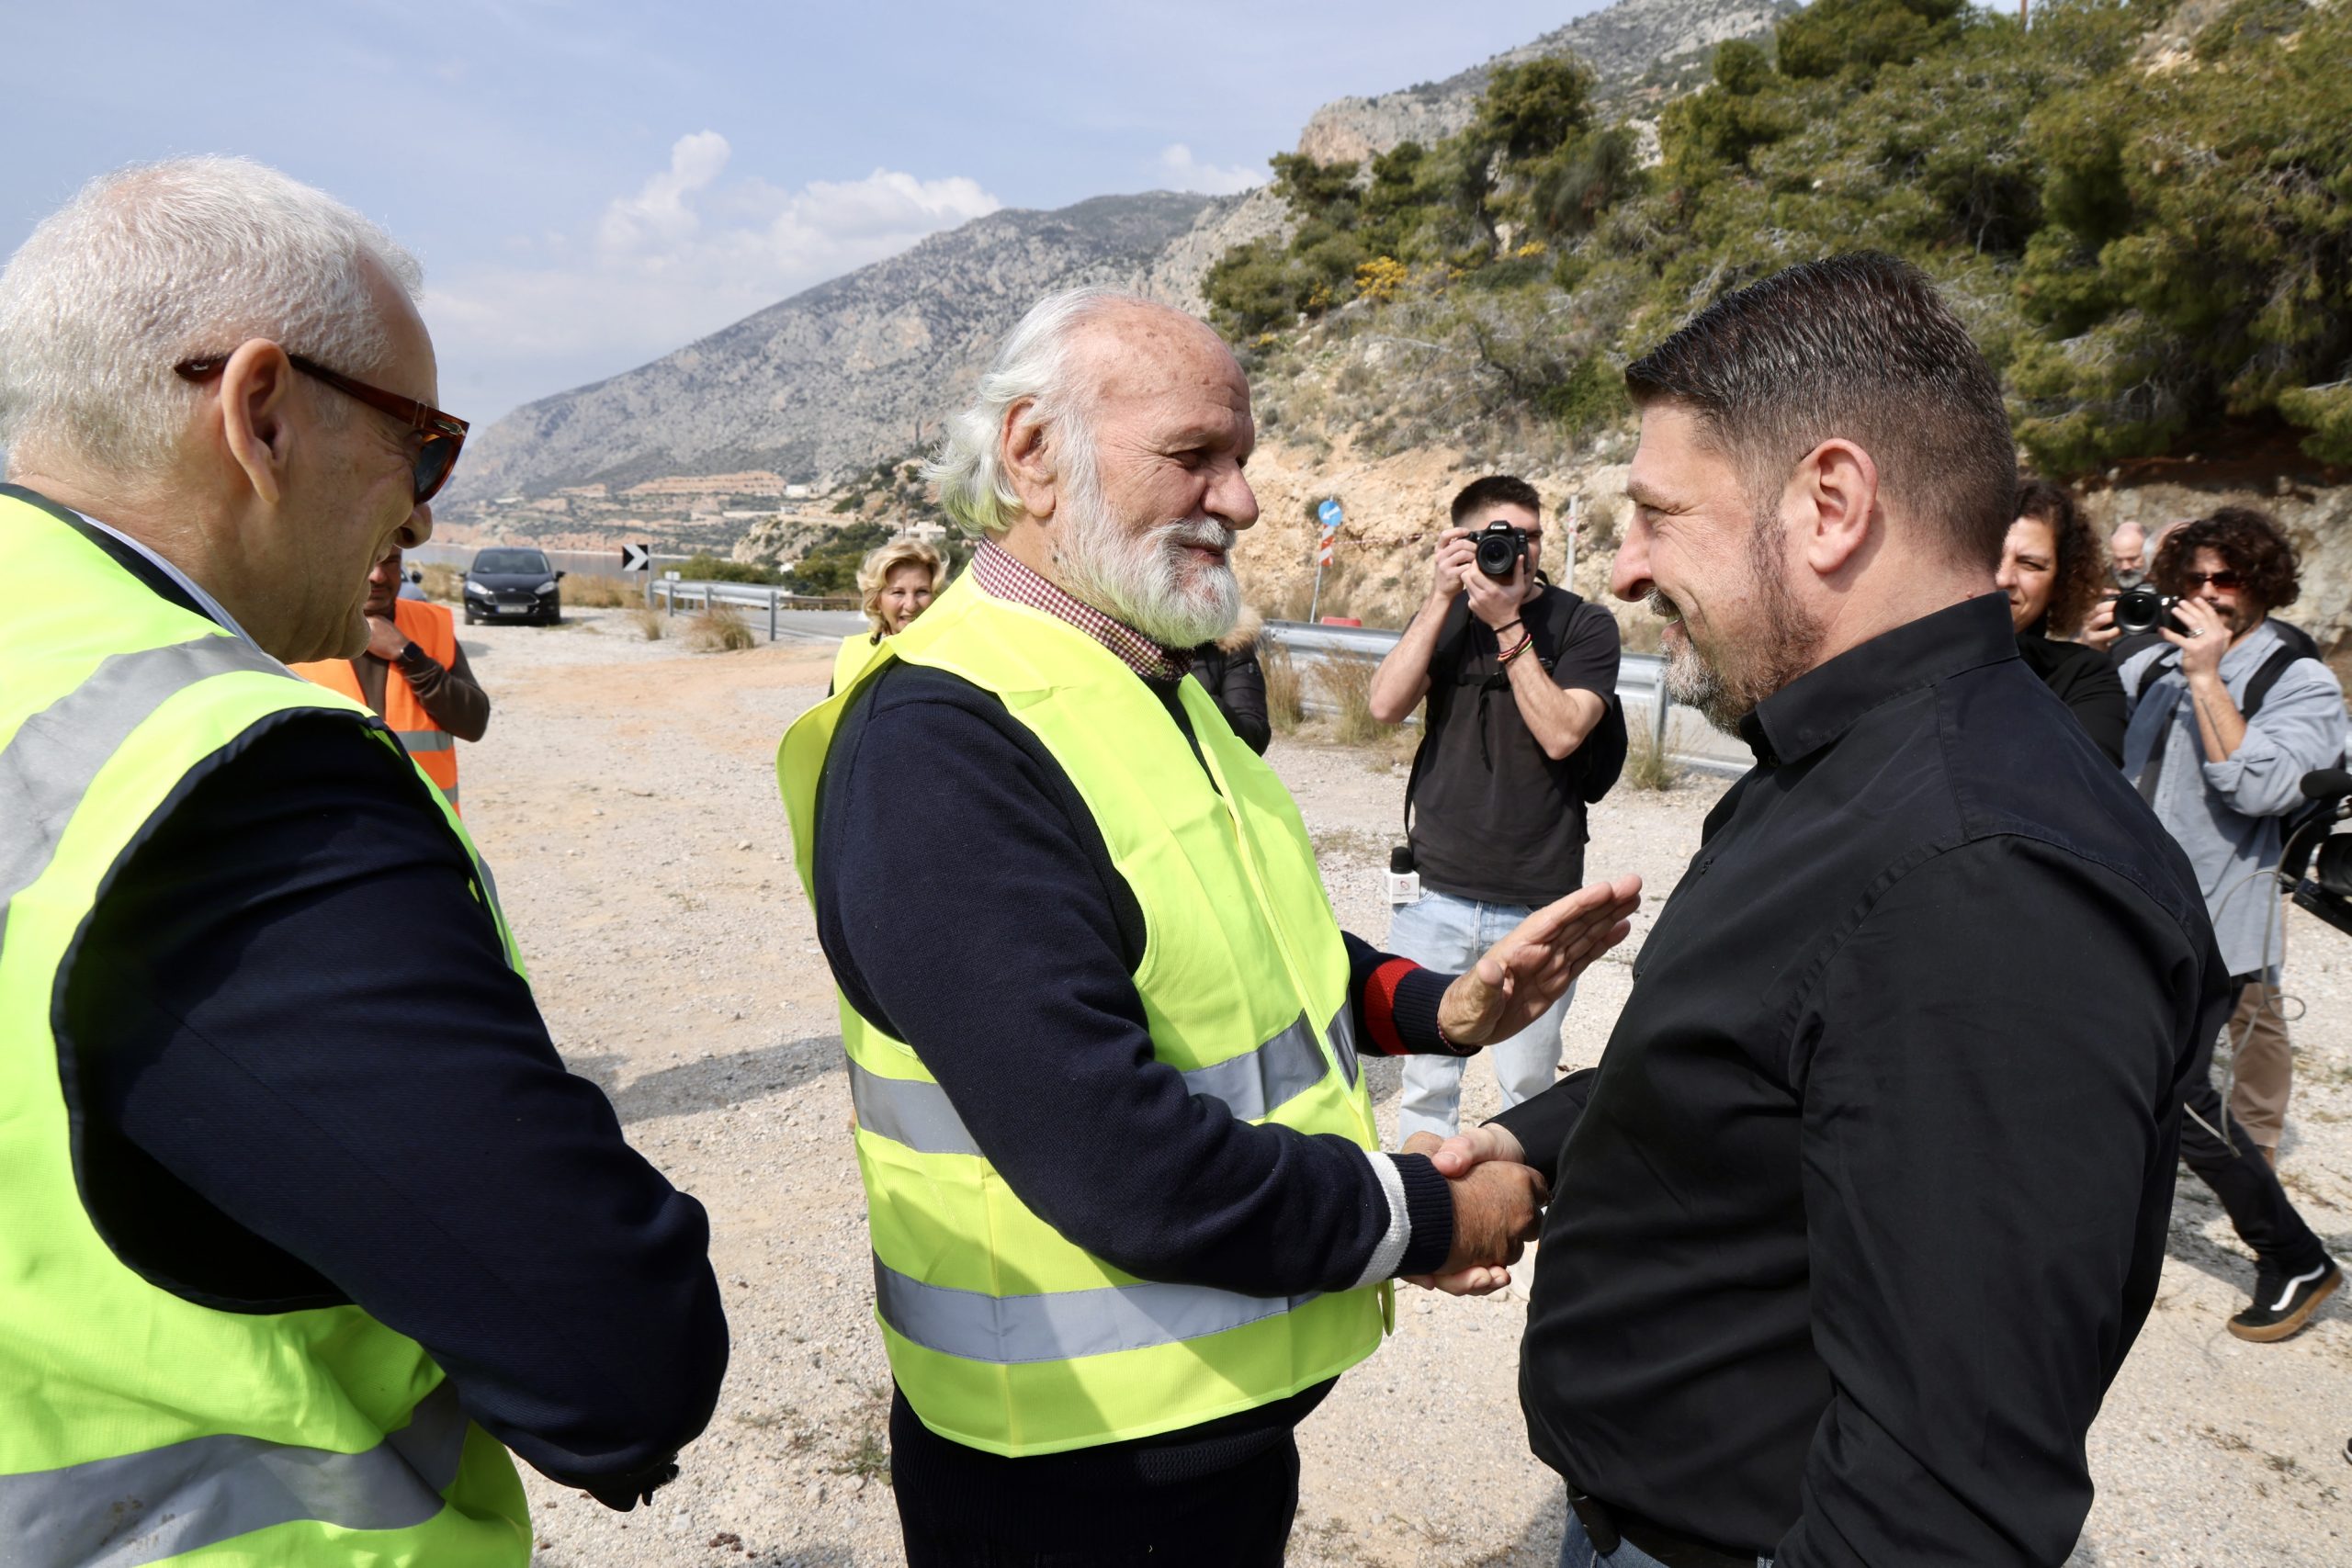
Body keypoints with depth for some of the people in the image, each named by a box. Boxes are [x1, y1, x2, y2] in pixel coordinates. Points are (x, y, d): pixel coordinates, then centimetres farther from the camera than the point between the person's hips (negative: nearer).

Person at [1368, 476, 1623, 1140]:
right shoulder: (1446, 616, 9)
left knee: (1529, 1086, 10)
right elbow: (1386, 704, -7)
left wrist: (1508, 624, -15)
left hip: (1536, 904, -2)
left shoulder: (1584, 625, -1)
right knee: (1425, 1080, 10)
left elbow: (1560, 733, -15)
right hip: (1436, 891, 2)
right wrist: (1442, 597, -11)